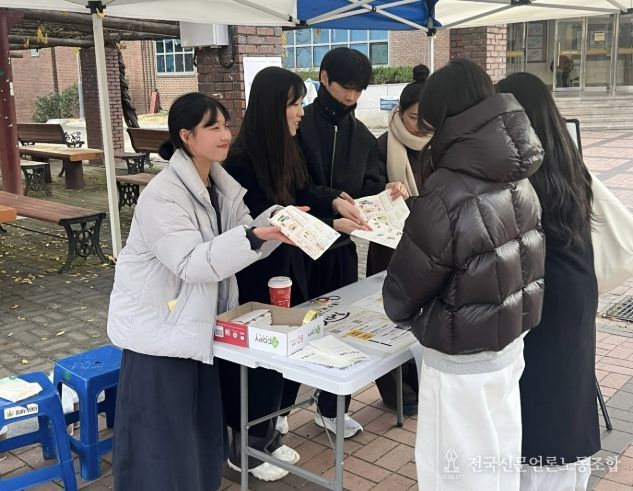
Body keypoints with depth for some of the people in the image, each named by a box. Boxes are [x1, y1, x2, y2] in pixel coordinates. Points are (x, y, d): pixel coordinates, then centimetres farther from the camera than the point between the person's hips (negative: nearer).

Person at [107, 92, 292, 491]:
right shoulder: (163, 195, -22)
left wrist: (275, 220, -16)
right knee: (163, 435, 3)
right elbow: (191, 263, -30)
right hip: (159, 325, -8)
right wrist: (254, 237, -41)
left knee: (202, 426, 17)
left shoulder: (222, 185, 4)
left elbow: (240, 240, 3)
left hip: (196, 321, 8)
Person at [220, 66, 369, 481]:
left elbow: (303, 191, 12)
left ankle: (268, 435, 34)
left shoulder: (286, 147, 4)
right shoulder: (242, 159, -22)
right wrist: (331, 225, -23)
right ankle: (245, 448, 23)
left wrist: (335, 201, -10)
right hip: (255, 277, -8)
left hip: (287, 269, 8)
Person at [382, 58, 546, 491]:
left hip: (462, 361, -8)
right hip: (509, 343, 8)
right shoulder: (518, 181, -2)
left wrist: (403, 313, 8)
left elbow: (402, 294, -15)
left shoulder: (446, 197, -26)